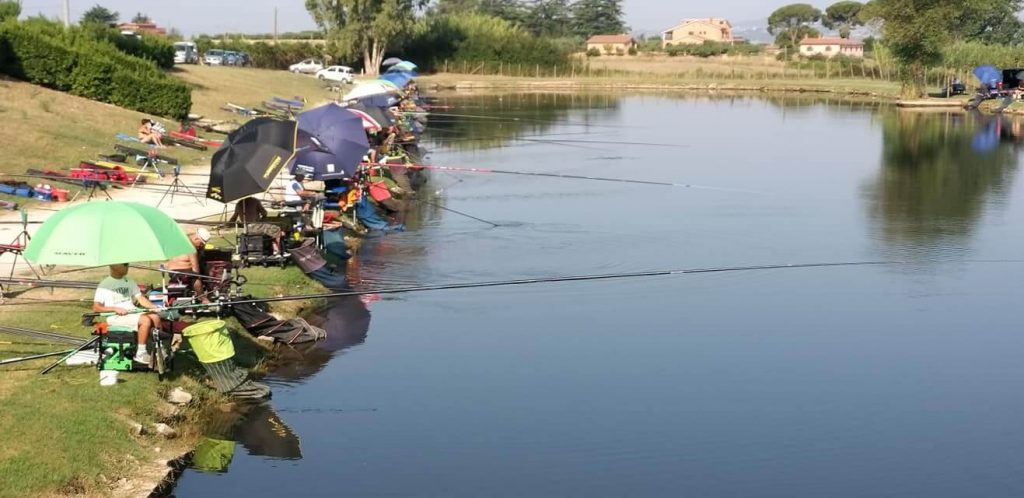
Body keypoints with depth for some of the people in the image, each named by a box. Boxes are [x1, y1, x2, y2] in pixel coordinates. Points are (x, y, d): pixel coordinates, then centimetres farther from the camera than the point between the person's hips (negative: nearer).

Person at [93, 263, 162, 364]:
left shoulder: (129, 282, 18)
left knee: (155, 317, -20)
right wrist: (116, 309, -20)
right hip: (116, 317, -6)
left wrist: (154, 307, -5)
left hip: (133, 312, 6)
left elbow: (140, 298, 14)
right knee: (145, 320, -29)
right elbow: (96, 308, -7)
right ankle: (140, 355, -22)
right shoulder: (105, 285, -2)